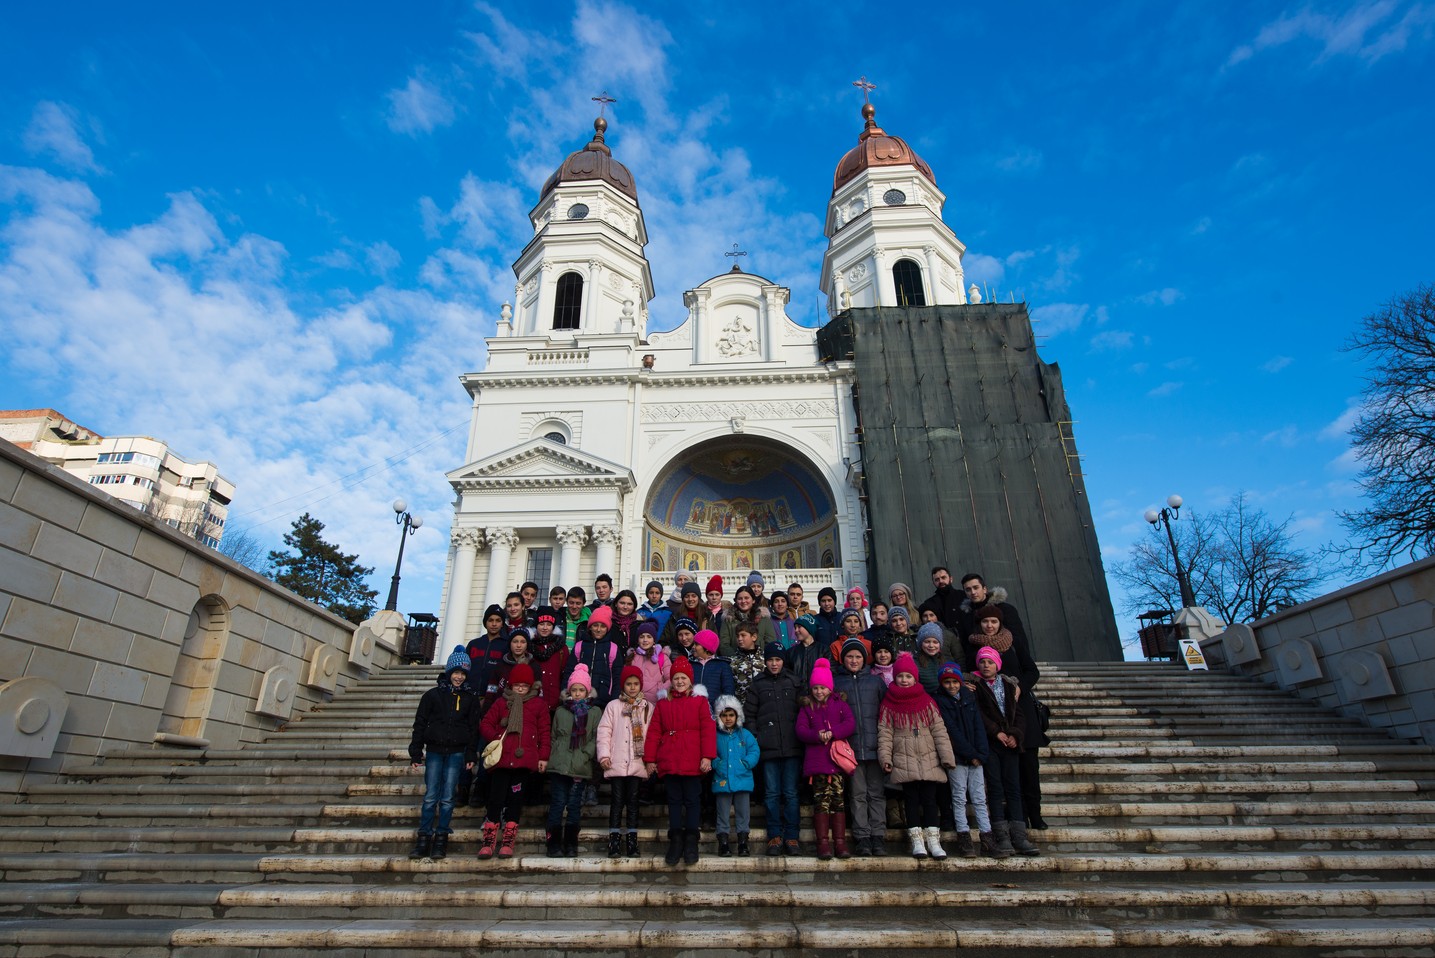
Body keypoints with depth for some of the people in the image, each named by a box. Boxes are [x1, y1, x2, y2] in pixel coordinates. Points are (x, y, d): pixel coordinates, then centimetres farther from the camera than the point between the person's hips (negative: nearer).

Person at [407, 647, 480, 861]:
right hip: (434, 751, 0)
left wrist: (471, 756, 0)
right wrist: (416, 753, -1)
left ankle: (441, 839, 8)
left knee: (447, 797, 1)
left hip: (456, 753, 0)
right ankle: (424, 839, 4)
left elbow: (473, 728, 6)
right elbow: (419, 724, 4)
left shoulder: (470, 698, 6)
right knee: (430, 796, -3)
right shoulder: (433, 695, 3)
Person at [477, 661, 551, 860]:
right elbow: (485, 724, 9)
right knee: (496, 799, -1)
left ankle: (508, 843, 11)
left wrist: (543, 757, 1)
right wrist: (495, 738, -9)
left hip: (524, 759, 0)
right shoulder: (501, 702, 11)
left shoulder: (538, 704, 8)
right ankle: (489, 842, 8)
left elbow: (544, 732, 7)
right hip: (501, 758, 1)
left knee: (516, 800, 4)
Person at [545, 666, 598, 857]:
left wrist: (583, 757, -11)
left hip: (581, 768, 0)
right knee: (558, 804, 0)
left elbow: (596, 739, -2)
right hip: (559, 766, 1)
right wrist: (554, 757, 0)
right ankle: (554, 845, 8)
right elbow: (553, 737, 11)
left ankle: (571, 845, 14)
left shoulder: (594, 713, 4)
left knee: (574, 805, 5)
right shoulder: (560, 711, 9)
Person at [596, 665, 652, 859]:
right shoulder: (613, 706, 6)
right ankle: (614, 842, 6)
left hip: (637, 763, 1)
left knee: (633, 801, 5)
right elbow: (604, 731, 2)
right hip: (616, 762, -1)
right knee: (617, 801, 1)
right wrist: (604, 755, -8)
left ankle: (632, 842, 11)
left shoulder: (648, 707, 9)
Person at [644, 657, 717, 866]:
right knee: (674, 800, 7)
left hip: (693, 761, -2)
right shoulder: (663, 703, 12)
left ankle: (691, 843, 13)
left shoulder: (700, 701, 5)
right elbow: (654, 732, 8)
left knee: (691, 800, 3)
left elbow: (708, 729, -2)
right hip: (669, 761, 2)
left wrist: (707, 756, -11)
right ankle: (675, 841, 15)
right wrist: (650, 759, 3)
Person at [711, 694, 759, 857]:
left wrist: (745, 764, -13)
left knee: (743, 812, 5)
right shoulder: (715, 736, 4)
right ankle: (723, 842, 15)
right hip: (722, 781, -1)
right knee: (722, 813, 6)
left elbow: (754, 752, 0)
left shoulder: (745, 735, 7)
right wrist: (716, 764, -17)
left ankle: (743, 843, 14)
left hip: (742, 780, 1)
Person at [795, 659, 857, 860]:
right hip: (816, 759, -1)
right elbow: (800, 730, 1)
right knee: (821, 800, -3)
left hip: (837, 758, 1)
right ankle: (823, 842, 1)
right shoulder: (806, 707, 12)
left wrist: (832, 733, -15)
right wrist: (817, 735, -17)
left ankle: (840, 842, 6)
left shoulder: (840, 704, 13)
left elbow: (850, 724, 0)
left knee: (838, 800, 0)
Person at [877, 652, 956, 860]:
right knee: (911, 800, 2)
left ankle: (933, 840, 9)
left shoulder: (926, 701, 6)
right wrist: (885, 757, -10)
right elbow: (884, 733, 0)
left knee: (929, 798, 1)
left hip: (929, 761, 1)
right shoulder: (889, 704, 3)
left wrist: (947, 756, -1)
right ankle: (916, 840, 9)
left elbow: (939, 730, 5)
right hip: (903, 762, -1)